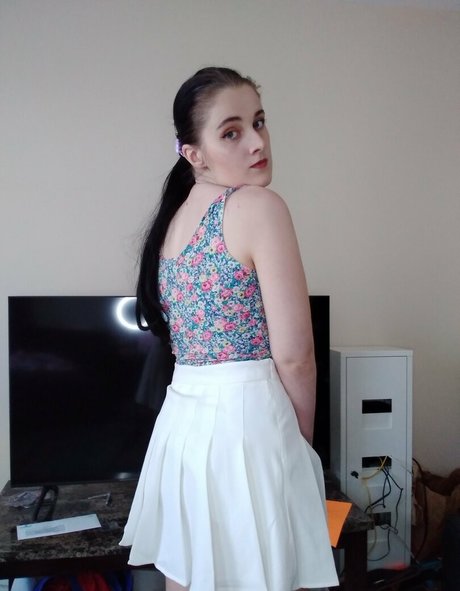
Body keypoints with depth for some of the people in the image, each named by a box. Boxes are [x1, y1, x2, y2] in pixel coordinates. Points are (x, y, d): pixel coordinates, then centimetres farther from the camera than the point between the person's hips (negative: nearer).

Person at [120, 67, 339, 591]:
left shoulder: (172, 219, 12)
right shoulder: (260, 206, -11)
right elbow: (293, 356, -15)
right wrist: (302, 437, 1)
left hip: (181, 418, 8)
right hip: (246, 419, -8)